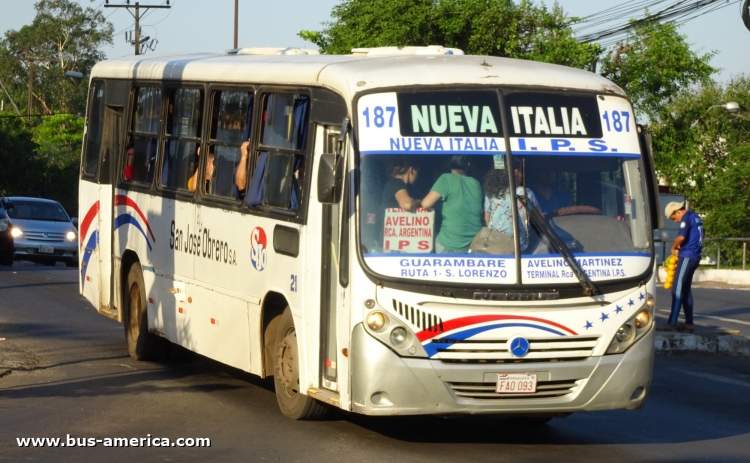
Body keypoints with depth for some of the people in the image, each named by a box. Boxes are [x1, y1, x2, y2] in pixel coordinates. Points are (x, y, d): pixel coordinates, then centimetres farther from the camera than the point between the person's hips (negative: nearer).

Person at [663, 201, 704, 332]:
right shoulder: (695, 217, 16)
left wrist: (673, 248, -8)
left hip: (687, 256, -10)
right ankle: (689, 323, 15)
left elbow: (681, 237, -26)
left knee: (677, 289, -9)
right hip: (695, 256, 10)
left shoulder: (686, 218, -13)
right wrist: (679, 248, 11)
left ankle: (672, 323, -12)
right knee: (686, 289, 14)